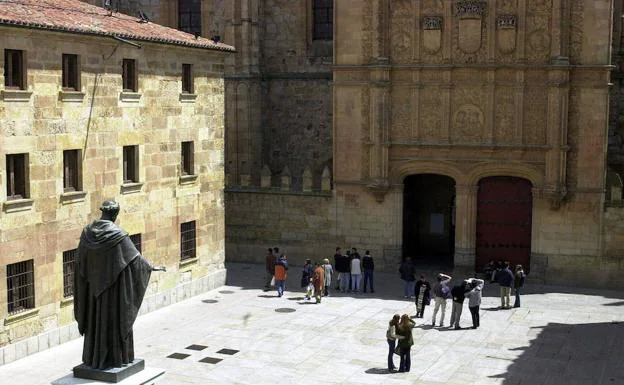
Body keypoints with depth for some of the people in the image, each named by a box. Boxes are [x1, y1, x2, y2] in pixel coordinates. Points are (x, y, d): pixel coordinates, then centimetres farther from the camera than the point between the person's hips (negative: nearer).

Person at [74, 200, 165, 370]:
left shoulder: (87, 231, -3)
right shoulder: (117, 234, -19)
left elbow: (80, 260, 5)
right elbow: (134, 256, -12)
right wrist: (151, 267, 2)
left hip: (94, 283, 5)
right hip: (113, 283, -5)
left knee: (95, 318, 15)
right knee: (115, 318, 5)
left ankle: (94, 356, 22)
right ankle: (115, 357, 11)